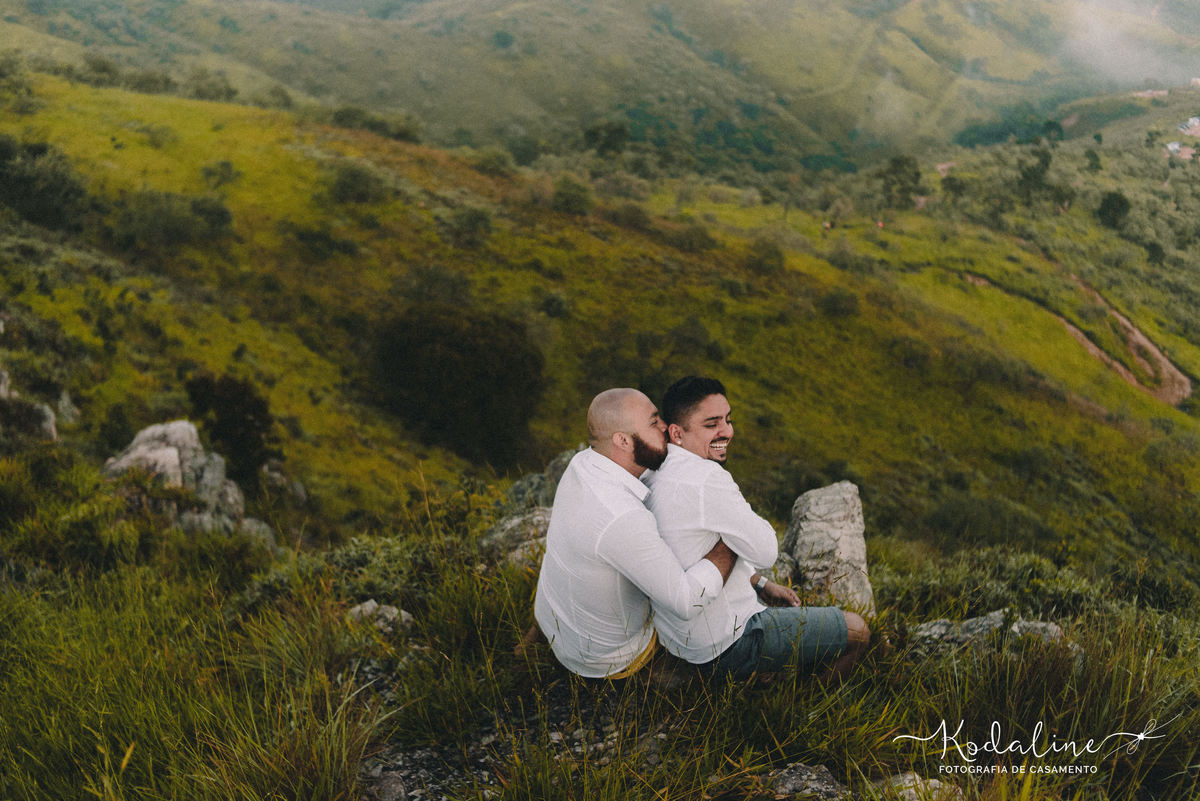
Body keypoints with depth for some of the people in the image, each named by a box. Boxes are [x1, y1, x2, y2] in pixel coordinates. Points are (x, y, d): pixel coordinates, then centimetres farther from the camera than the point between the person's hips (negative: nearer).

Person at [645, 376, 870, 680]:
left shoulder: (653, 474, 3)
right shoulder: (707, 478, -29)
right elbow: (765, 552, -20)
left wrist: (762, 585, 16)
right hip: (722, 647, -9)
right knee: (856, 631, 8)